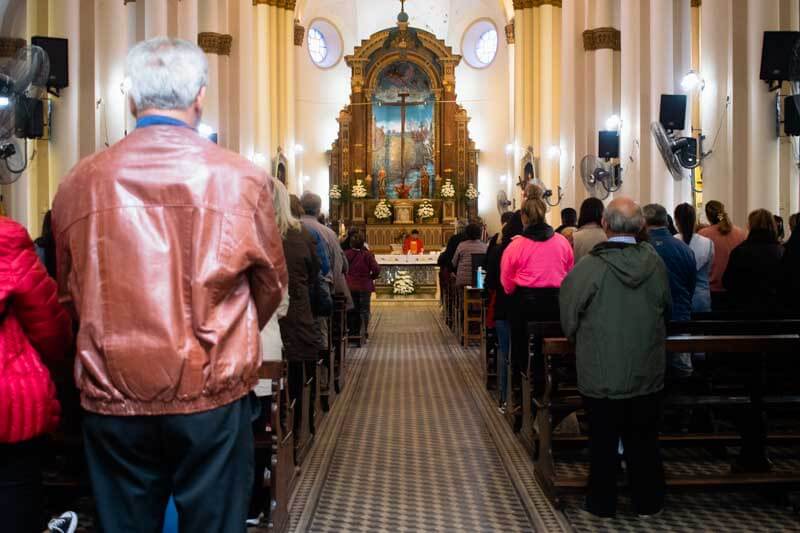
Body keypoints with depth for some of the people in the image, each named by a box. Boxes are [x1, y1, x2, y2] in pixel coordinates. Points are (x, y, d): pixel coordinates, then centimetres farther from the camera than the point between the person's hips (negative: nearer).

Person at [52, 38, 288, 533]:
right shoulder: (243, 178, -9)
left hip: (112, 397, 2)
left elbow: (70, 292, 11)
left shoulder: (79, 181, -2)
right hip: (213, 393, -2)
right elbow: (272, 283, 4)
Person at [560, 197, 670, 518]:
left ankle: (602, 504, 27)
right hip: (647, 373, 3)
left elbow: (569, 321, -10)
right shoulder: (655, 263, -10)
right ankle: (647, 503, 31)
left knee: (603, 442, 13)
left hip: (600, 374, -2)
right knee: (643, 442, 18)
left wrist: (581, 340, 11)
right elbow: (665, 313, 5)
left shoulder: (589, 267, -20)